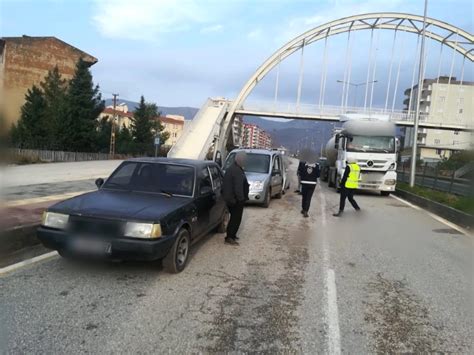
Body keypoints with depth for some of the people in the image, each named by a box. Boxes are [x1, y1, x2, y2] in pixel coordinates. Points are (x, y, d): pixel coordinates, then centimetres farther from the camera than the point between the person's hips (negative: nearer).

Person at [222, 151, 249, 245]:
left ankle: (231, 235, 28)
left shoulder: (230, 168, 12)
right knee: (236, 218, -3)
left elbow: (226, 184, 19)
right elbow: (238, 187, -24)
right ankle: (229, 237, -1)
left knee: (234, 217, 20)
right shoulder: (238, 171, -21)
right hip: (236, 199, -10)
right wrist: (241, 198, -18)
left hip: (229, 198, 10)